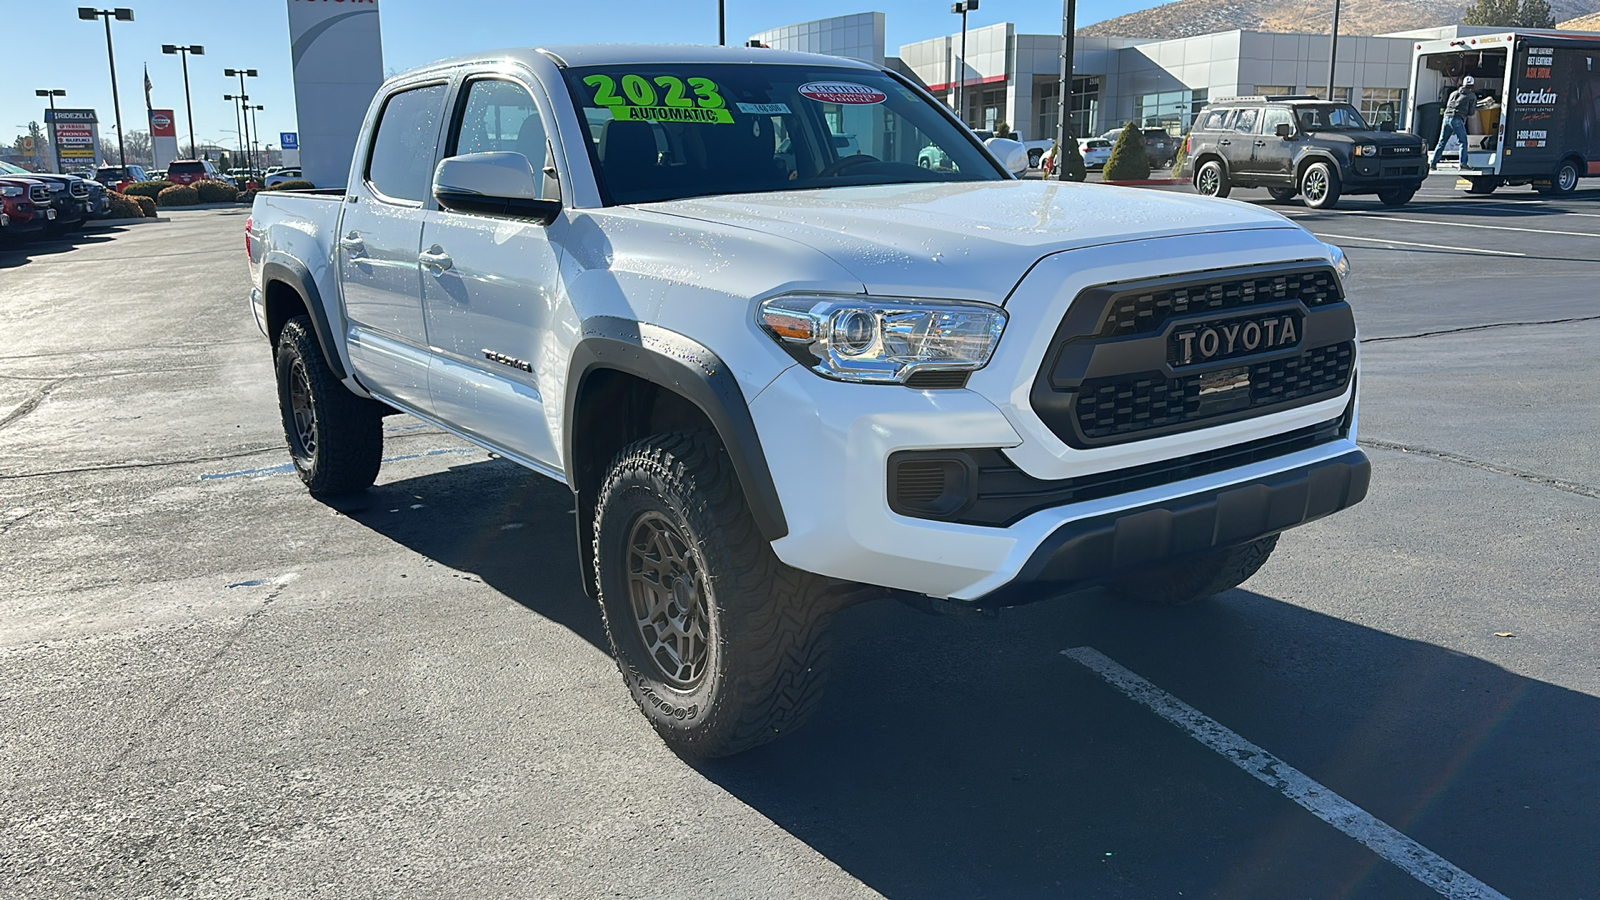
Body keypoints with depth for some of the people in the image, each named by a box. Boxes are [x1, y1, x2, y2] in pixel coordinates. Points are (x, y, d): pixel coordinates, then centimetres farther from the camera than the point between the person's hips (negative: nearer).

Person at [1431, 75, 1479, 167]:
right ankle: (1462, 163, -4)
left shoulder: (1454, 93, 22)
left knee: (1442, 142, 11)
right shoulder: (1472, 96, 8)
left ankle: (1433, 163, 8)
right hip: (1457, 119, -5)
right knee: (1463, 142, 3)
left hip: (1447, 117, 5)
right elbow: (1471, 112, 5)